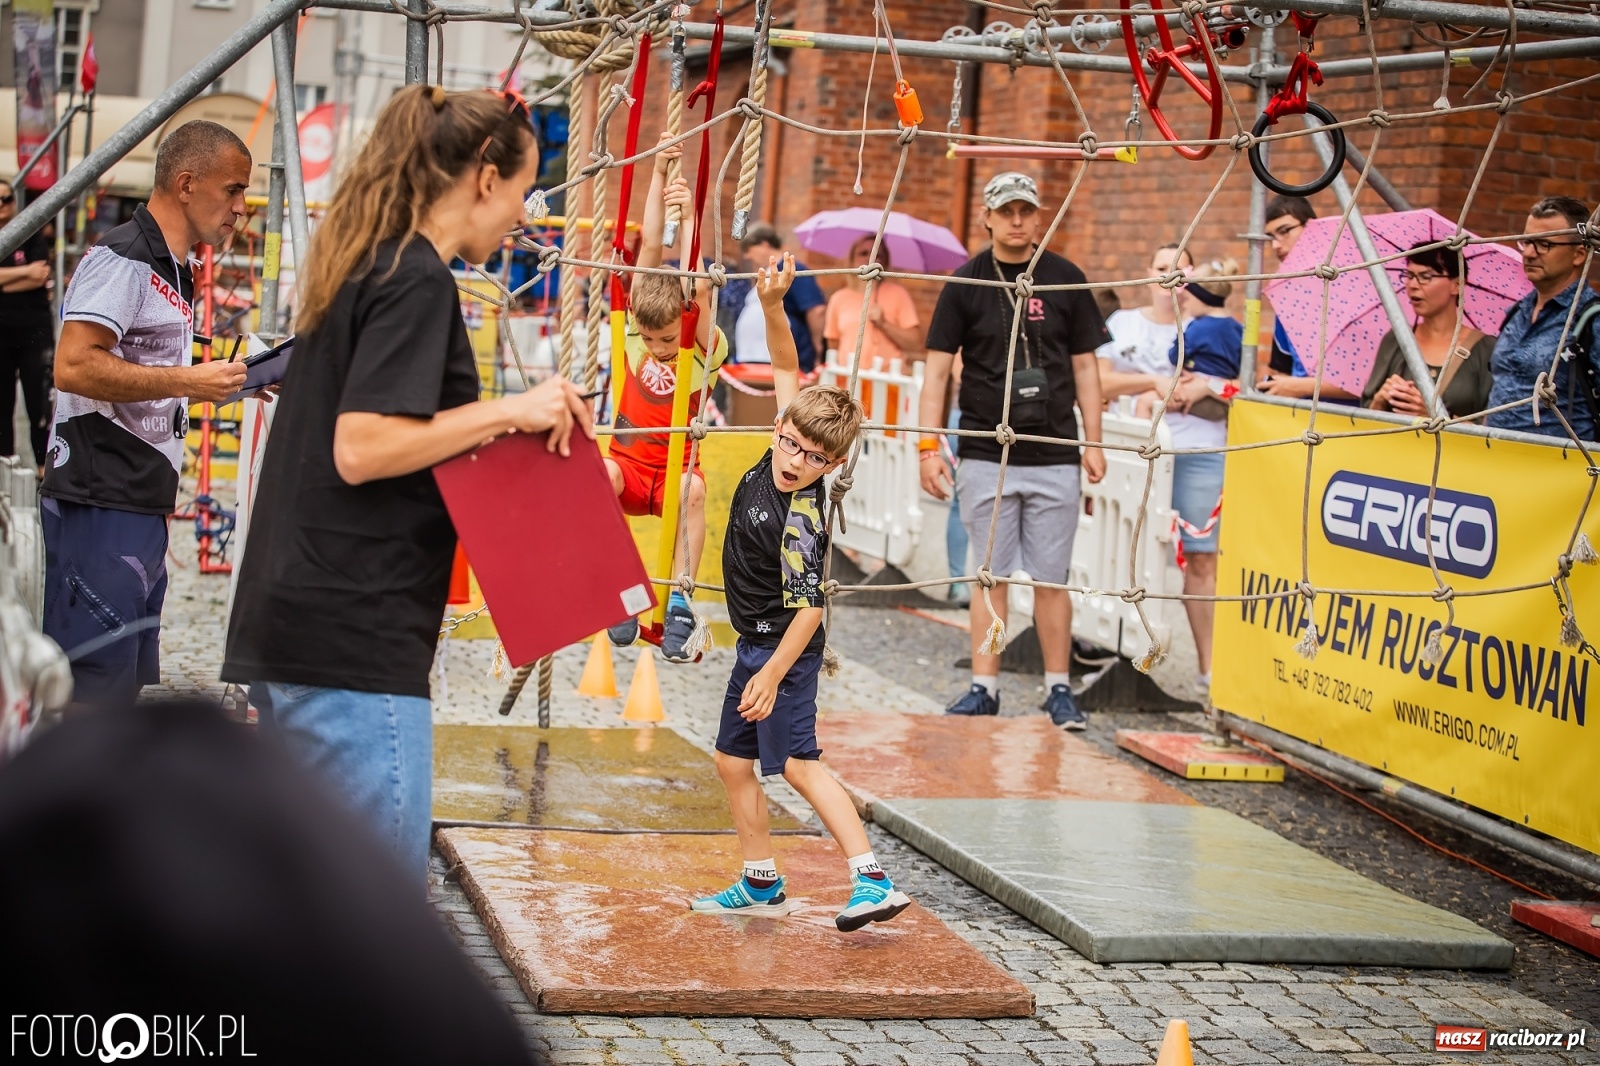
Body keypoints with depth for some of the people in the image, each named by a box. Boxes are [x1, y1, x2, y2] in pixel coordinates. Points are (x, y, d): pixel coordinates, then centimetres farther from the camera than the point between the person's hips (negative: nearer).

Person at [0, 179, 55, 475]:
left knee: (39, 402, -4)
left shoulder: (32, 237, 4)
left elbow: (42, 277, -9)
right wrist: (25, 271, -13)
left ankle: (44, 464, 0)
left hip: (35, 330, -2)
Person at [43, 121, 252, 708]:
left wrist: (221, 382, 13)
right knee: (95, 680, -12)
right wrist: (187, 381, -22)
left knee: (127, 685, 12)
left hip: (139, 506, 10)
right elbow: (73, 366, -24)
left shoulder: (172, 271, 20)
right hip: (100, 505, -10)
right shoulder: (122, 258, -12)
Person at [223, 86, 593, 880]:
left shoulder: (363, 268, 17)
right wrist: (508, 411, -15)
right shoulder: (416, 281, -11)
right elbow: (361, 448, -20)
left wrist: (507, 427, 20)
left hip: (299, 631, 10)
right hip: (354, 642, -10)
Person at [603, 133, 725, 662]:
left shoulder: (704, 350, -9)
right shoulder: (636, 330, -3)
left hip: (673, 468, -1)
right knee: (601, 473, -35)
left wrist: (688, 218, -29)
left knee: (694, 489, -37)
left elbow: (699, 290, -27)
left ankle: (679, 602, -32)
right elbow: (650, 250, -11)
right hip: (629, 465, 1)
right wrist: (658, 175, -19)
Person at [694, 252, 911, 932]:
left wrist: (773, 673, -27)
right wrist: (772, 306, -7)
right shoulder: (779, 456, -3)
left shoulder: (799, 522, -25)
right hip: (756, 644, 9)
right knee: (733, 761, 14)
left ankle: (873, 882, -20)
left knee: (797, 763, -15)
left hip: (783, 647, -9)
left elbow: (809, 608, -26)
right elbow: (787, 370, 5)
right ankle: (761, 885, 24)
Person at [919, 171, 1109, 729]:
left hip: (1055, 457, 1)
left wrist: (1093, 441, 4)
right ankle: (984, 688, 10)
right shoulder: (965, 283, 2)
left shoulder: (1065, 280, 5)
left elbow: (1084, 364, 10)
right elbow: (937, 369, 2)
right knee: (991, 574, 3)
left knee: (1051, 577, 4)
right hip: (986, 454, 0)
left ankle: (1058, 689, 12)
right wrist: (929, 446, -5)